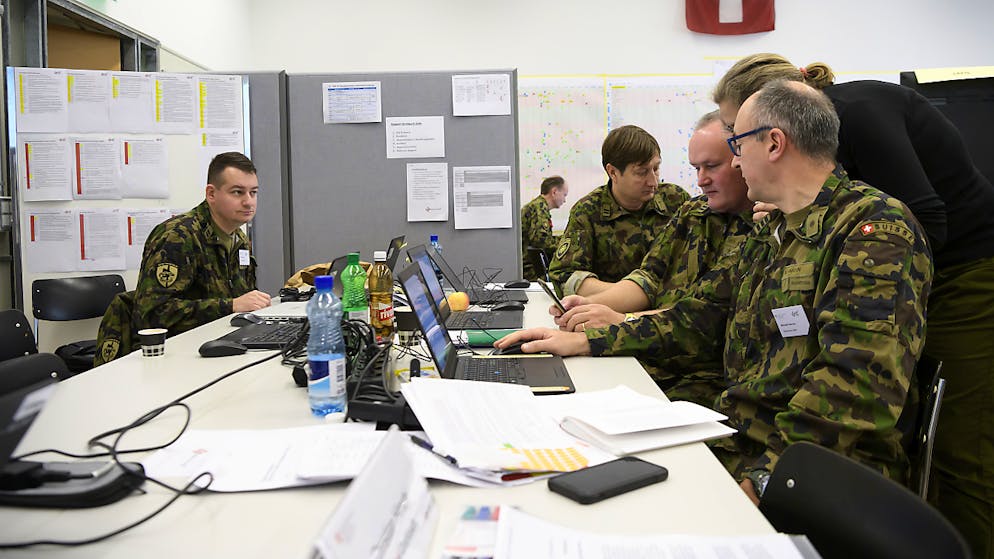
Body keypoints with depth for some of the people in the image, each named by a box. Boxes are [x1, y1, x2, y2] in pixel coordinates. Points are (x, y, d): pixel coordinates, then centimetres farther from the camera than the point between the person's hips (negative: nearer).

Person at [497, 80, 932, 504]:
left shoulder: (876, 229, -13)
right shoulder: (772, 232, 18)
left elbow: (856, 388, -24)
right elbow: (702, 317, 19)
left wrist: (764, 479, -29)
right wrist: (584, 341, 13)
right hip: (740, 441, 8)